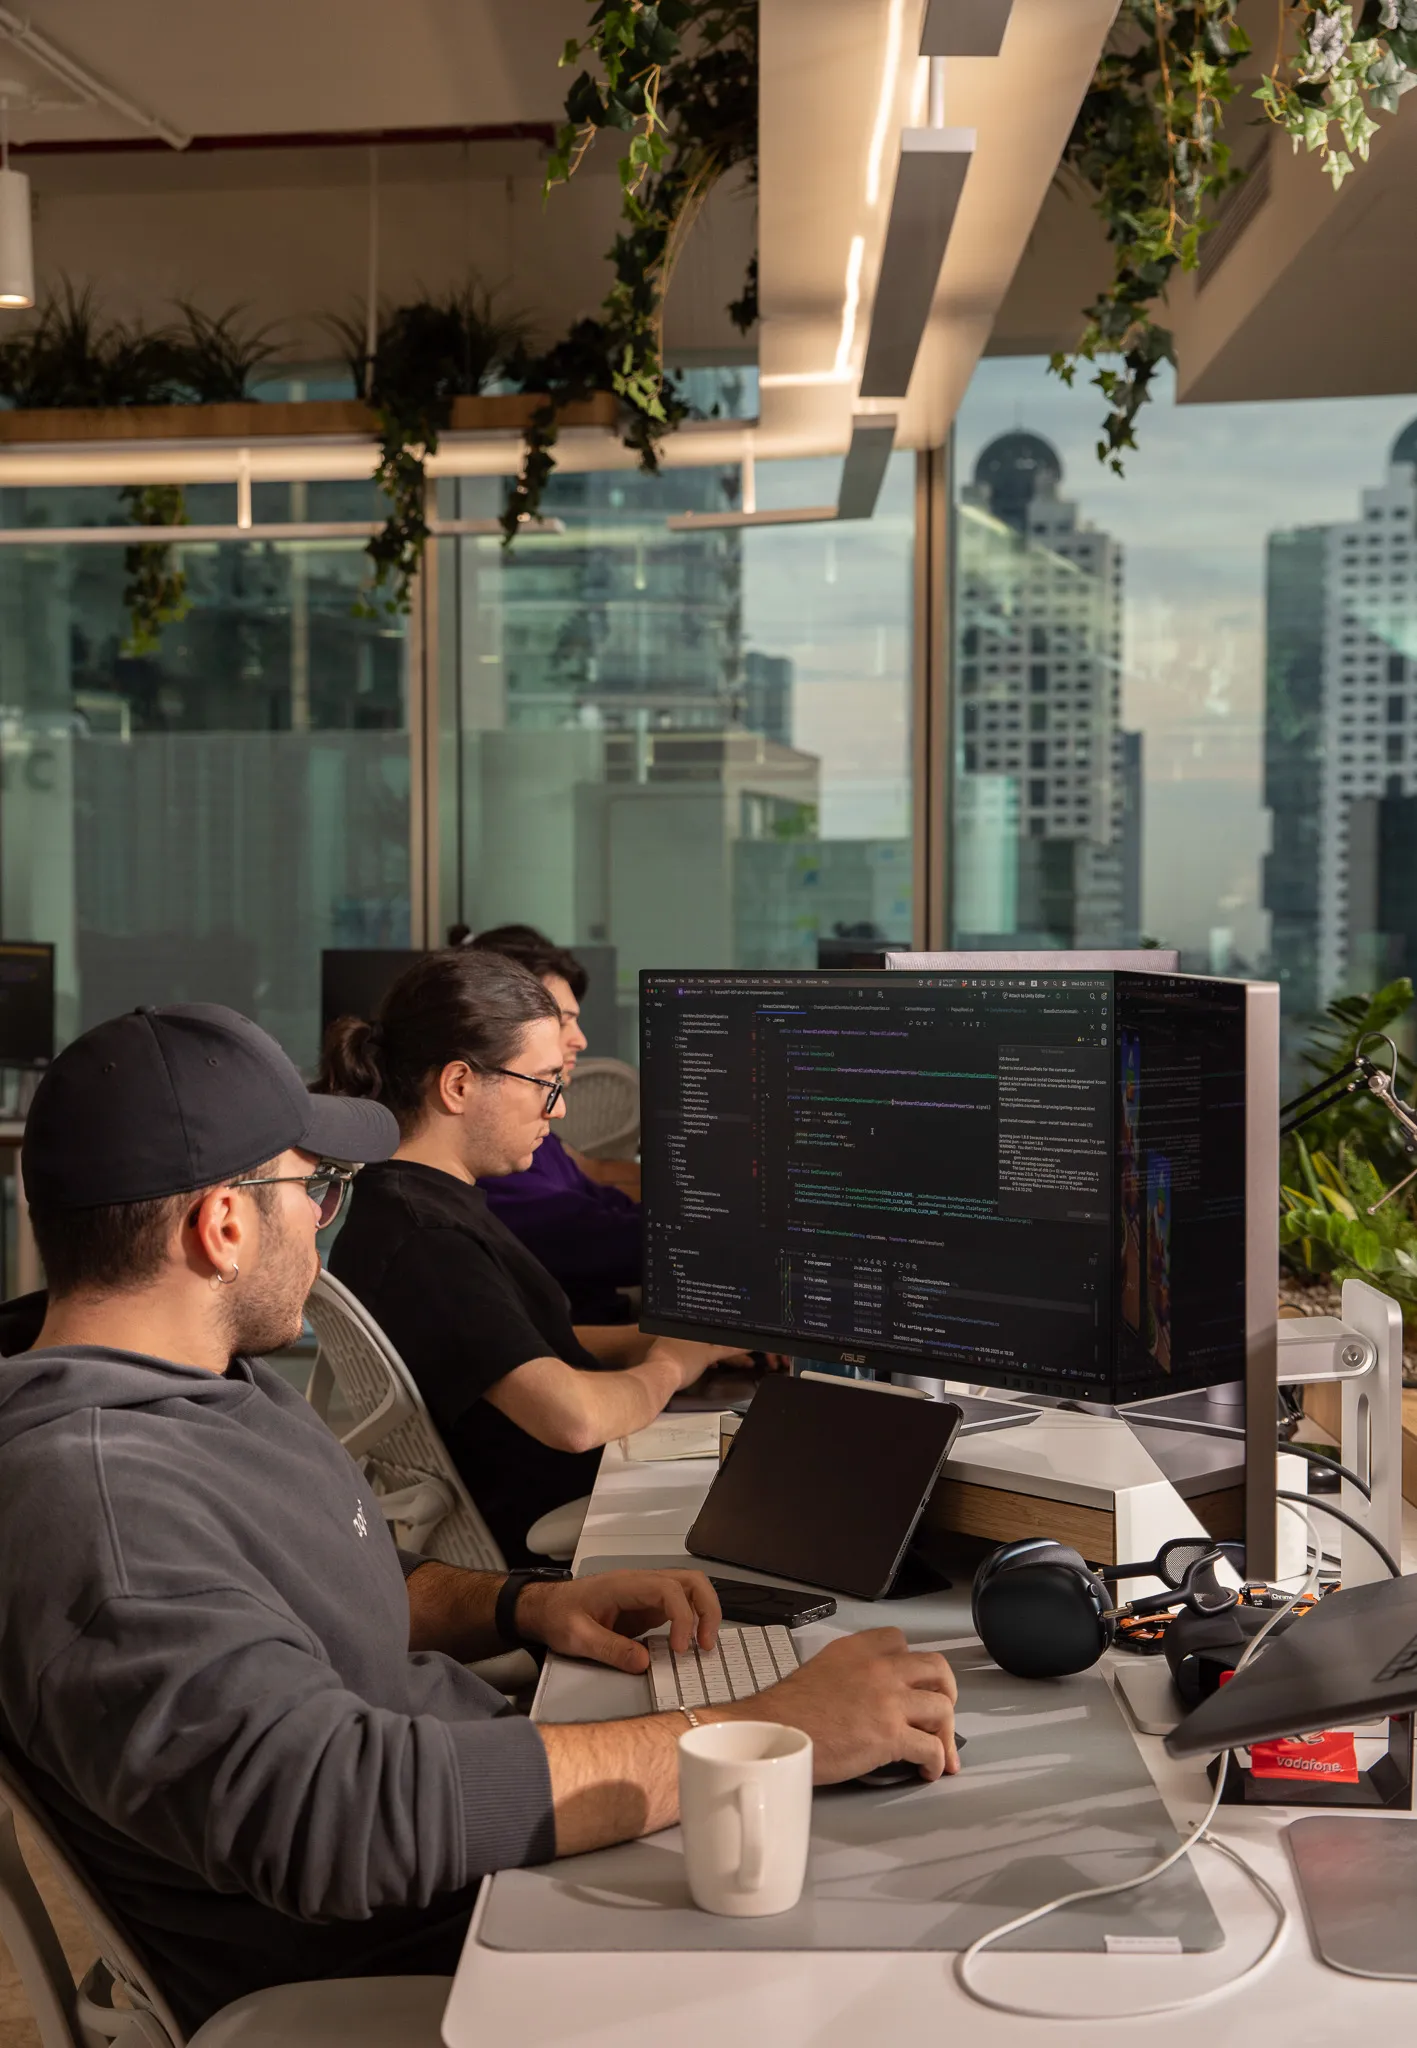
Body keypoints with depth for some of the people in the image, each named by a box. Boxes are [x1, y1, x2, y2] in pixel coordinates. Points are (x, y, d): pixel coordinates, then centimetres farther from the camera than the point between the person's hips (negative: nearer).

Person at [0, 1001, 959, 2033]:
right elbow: (346, 1807, -36)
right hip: (407, 1964, -9)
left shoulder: (216, 1380, 6)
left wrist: (520, 1606, 1)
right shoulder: (89, 1496, -27)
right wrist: (769, 1732, -32)